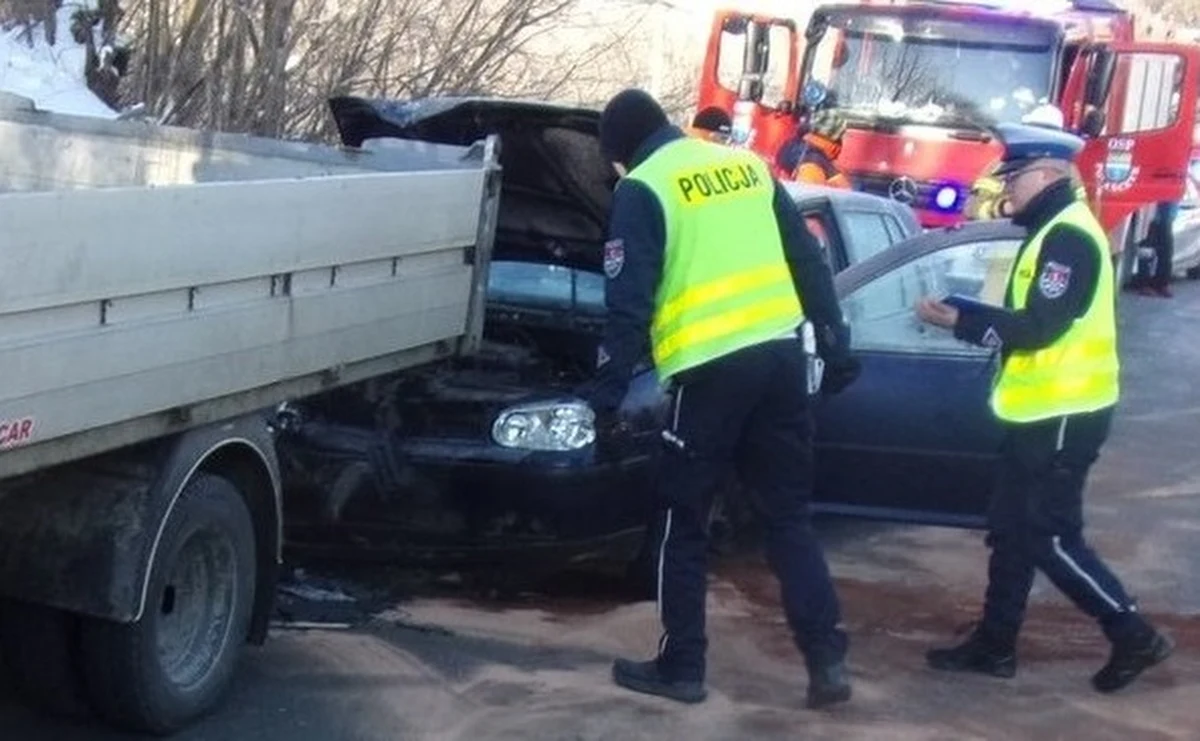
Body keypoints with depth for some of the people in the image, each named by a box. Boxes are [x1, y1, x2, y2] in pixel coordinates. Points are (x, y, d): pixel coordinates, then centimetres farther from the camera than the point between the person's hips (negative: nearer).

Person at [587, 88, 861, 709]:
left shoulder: (642, 190, -1)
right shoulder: (748, 166, 17)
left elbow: (629, 302, -8)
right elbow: (810, 263, 17)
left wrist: (607, 392, -4)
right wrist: (835, 346, 21)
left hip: (712, 369, -6)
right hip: (783, 354, 6)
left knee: (683, 524, 8)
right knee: (789, 517, 12)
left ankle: (680, 667, 14)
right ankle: (827, 659, 6)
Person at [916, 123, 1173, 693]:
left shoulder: (1071, 236, -18)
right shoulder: (1050, 231, 14)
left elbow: (1039, 326, -24)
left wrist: (959, 321, -16)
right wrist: (963, 314, 2)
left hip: (1063, 416, -10)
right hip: (1039, 412, 10)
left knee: (1049, 538, -5)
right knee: (1011, 531, 14)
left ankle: (1135, 637, 4)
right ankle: (995, 644, 22)